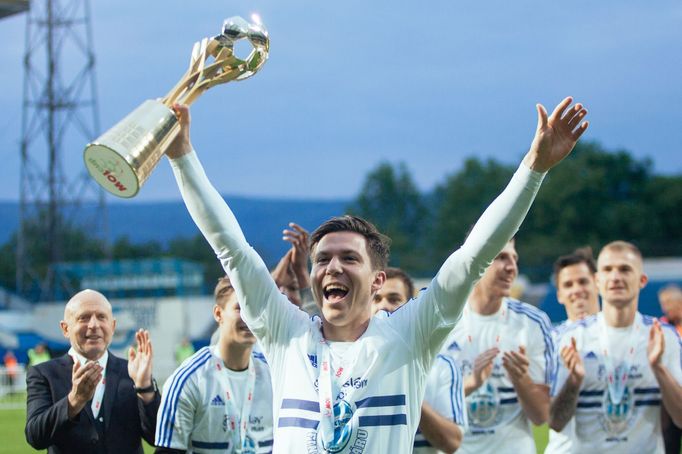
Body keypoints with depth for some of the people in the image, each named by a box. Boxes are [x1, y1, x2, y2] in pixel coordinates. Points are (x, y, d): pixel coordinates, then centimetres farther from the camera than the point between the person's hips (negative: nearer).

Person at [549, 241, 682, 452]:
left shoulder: (664, 337, -2)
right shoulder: (573, 338, -3)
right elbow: (555, 422, -4)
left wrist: (658, 368, -18)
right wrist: (574, 380, -20)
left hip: (647, 448, 0)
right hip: (587, 449, 0)